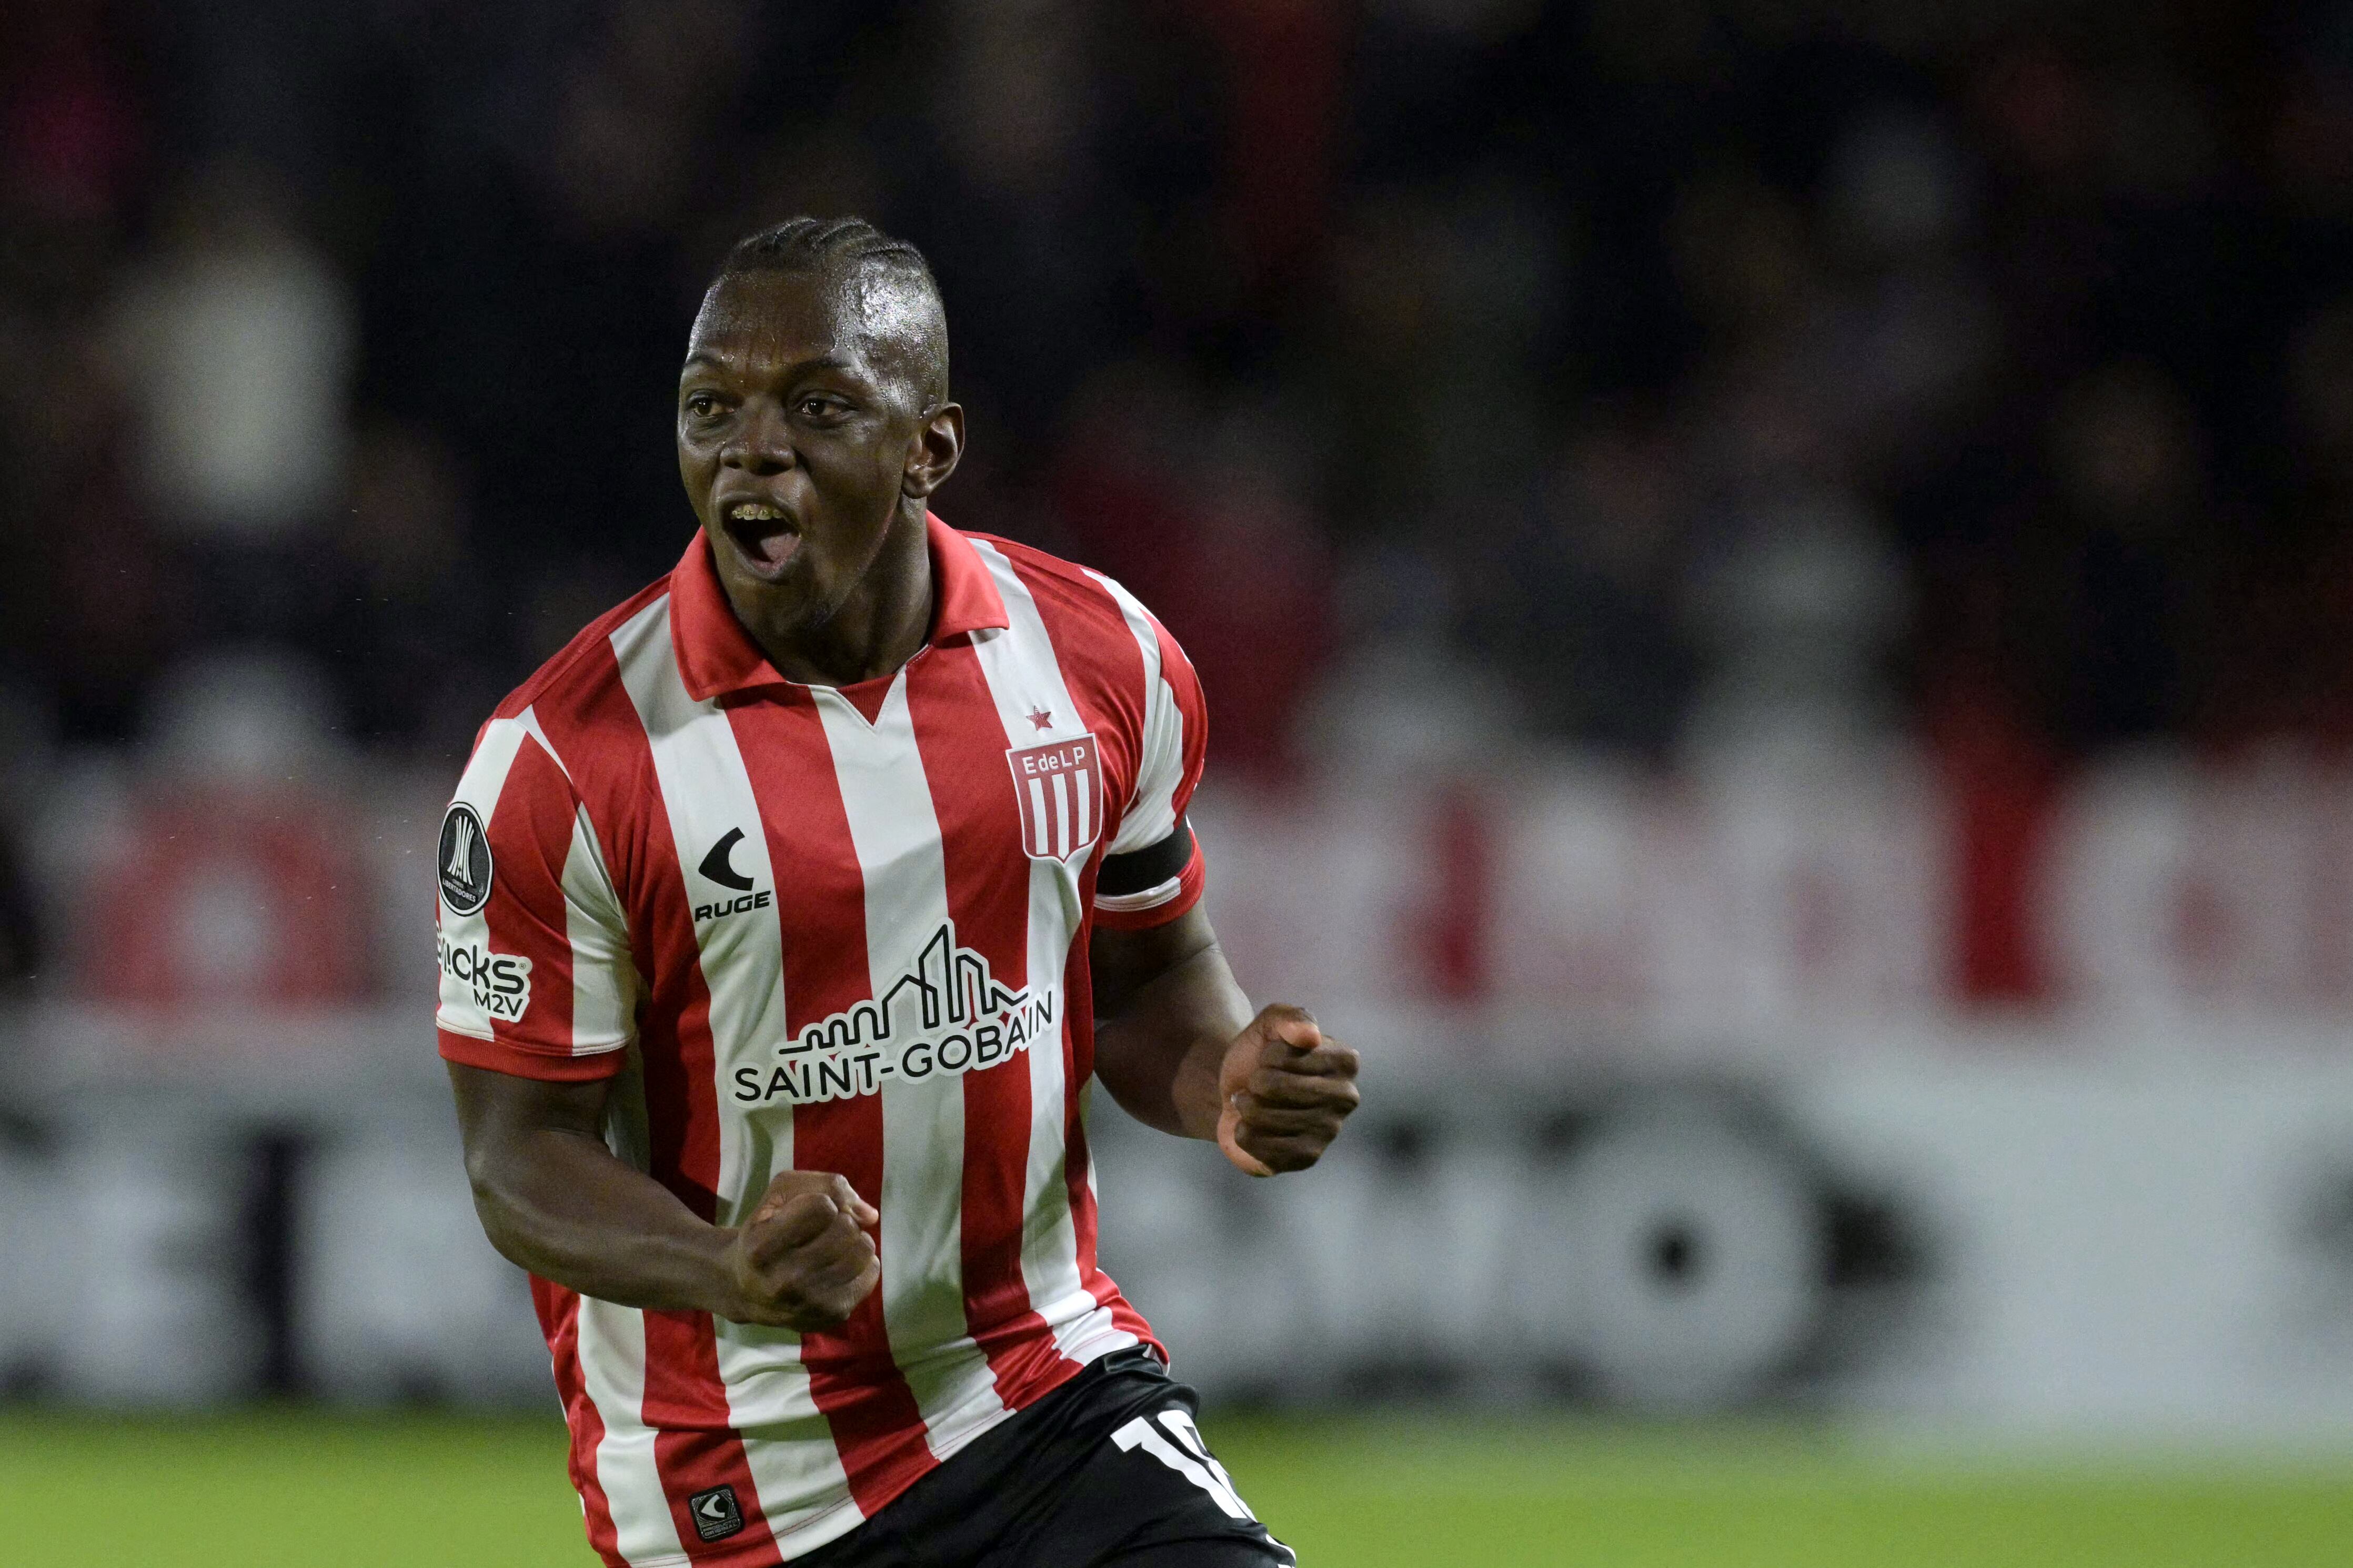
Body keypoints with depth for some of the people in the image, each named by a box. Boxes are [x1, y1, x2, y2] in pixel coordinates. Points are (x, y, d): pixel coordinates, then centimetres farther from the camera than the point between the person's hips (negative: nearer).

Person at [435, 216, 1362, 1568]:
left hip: (1055, 1391, 3)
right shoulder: (559, 759, -13)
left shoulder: (1105, 658, -1)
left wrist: (1225, 1085, -8)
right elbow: (525, 1152, -10)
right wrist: (733, 1273, -28)